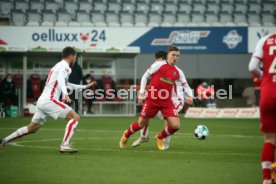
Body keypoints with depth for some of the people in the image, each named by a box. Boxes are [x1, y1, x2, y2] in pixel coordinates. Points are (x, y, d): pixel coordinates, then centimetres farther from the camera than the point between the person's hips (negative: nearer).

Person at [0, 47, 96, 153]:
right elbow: (60, 79, -27)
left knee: (31, 128, 18)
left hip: (41, 101, 9)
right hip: (49, 100, -9)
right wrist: (65, 94, -45)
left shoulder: (58, 66, 25)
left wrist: (85, 87, 44)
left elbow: (65, 83, 40)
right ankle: (65, 145, -20)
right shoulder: (65, 67, -5)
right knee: (75, 117, -10)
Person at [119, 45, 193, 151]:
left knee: (175, 125, -10)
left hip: (167, 102, 4)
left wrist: (190, 96, -10)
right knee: (141, 124, 6)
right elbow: (145, 76, -1)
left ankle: (160, 138, 21)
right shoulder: (159, 65, -6)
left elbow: (185, 85, 11)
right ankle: (126, 135, 39)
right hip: (152, 100, -3)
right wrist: (142, 92, -9)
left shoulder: (178, 72, 6)